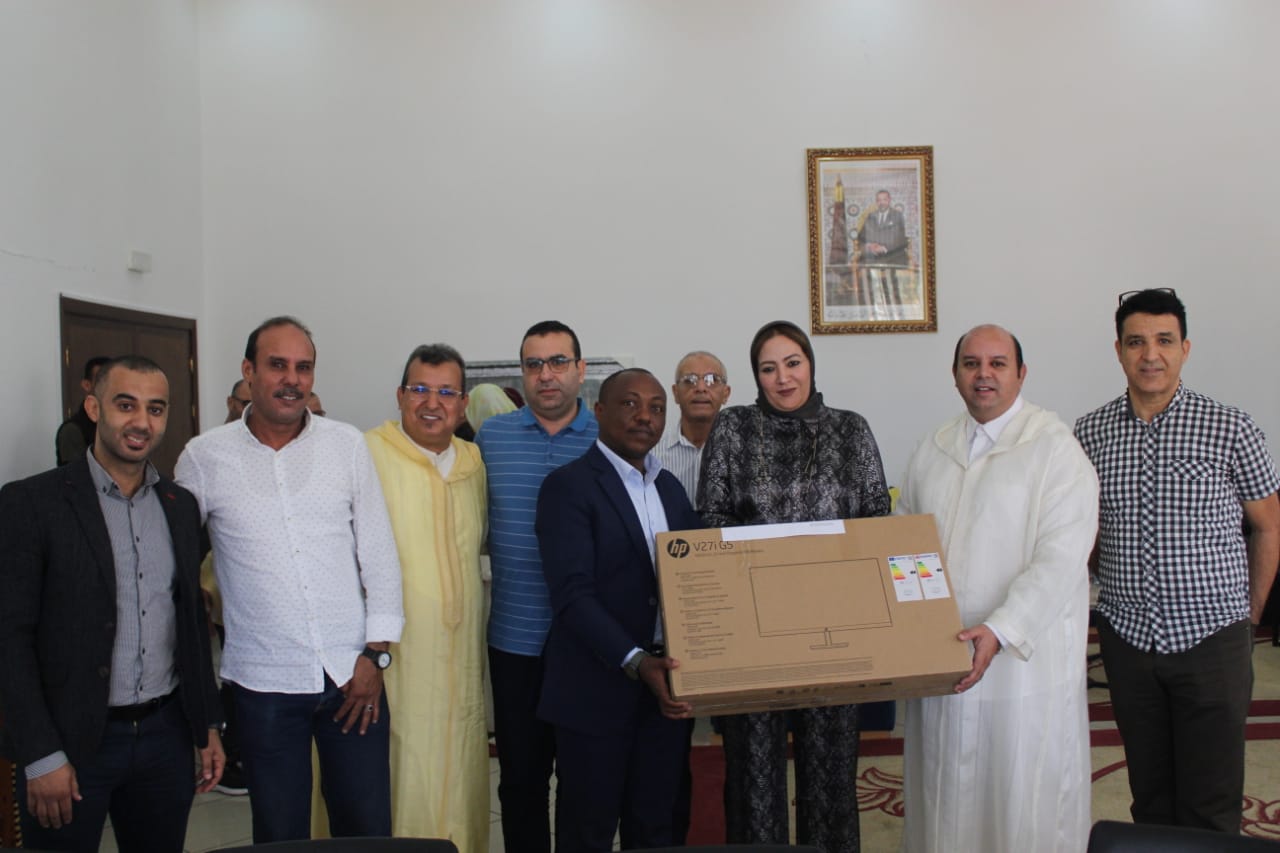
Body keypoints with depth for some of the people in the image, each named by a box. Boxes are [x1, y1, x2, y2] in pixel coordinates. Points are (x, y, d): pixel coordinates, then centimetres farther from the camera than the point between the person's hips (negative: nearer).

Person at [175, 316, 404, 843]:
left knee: (368, 830, 9)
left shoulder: (348, 445, 1)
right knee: (280, 836, 10)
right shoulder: (204, 457, -1)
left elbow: (378, 552, 2)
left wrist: (376, 653, -2)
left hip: (352, 676, 1)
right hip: (263, 681, -1)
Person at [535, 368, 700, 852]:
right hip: (597, 690, -5)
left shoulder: (671, 489, 12)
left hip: (667, 687, 6)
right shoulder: (567, 486, -9)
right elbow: (574, 596, -17)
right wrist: (635, 662, -27)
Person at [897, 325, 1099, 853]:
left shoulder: (1056, 450, -8)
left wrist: (999, 631, -25)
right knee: (945, 796, 14)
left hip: (1024, 661, -5)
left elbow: (1059, 562, -16)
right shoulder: (932, 451, 11)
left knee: (1025, 801, 6)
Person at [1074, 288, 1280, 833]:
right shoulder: (1089, 434, 1)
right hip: (1127, 637, 3)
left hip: (1210, 639, -2)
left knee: (1211, 806, 3)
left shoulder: (1231, 431, -6)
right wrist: (1114, 584, 7)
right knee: (1149, 793, 15)